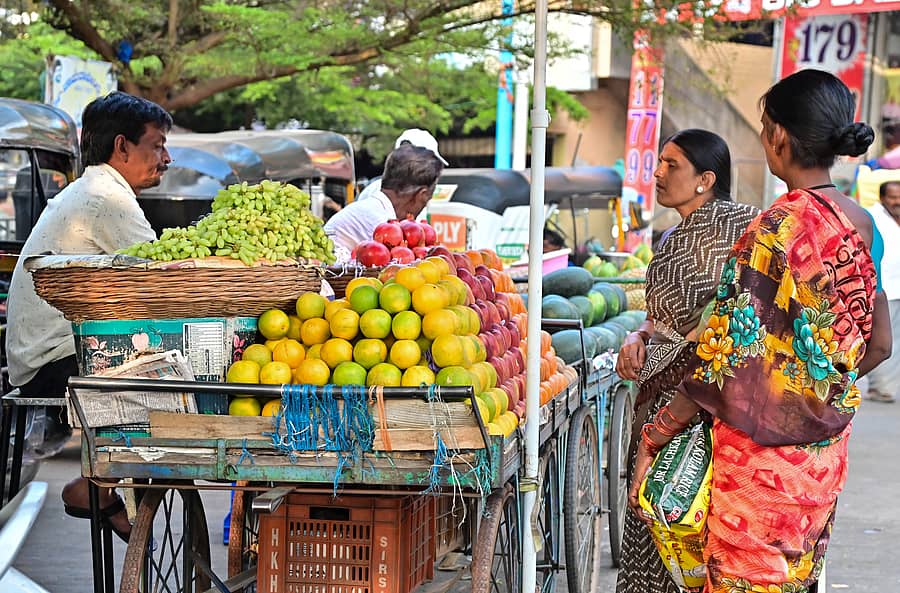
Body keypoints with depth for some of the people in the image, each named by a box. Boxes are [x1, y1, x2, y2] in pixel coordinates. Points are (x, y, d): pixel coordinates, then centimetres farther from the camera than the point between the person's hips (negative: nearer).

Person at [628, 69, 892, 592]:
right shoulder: (862, 225, 4)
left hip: (765, 448, -8)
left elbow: (734, 368, -21)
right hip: (826, 449, 8)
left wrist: (652, 438, -15)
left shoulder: (780, 227, -19)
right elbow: (878, 344, 13)